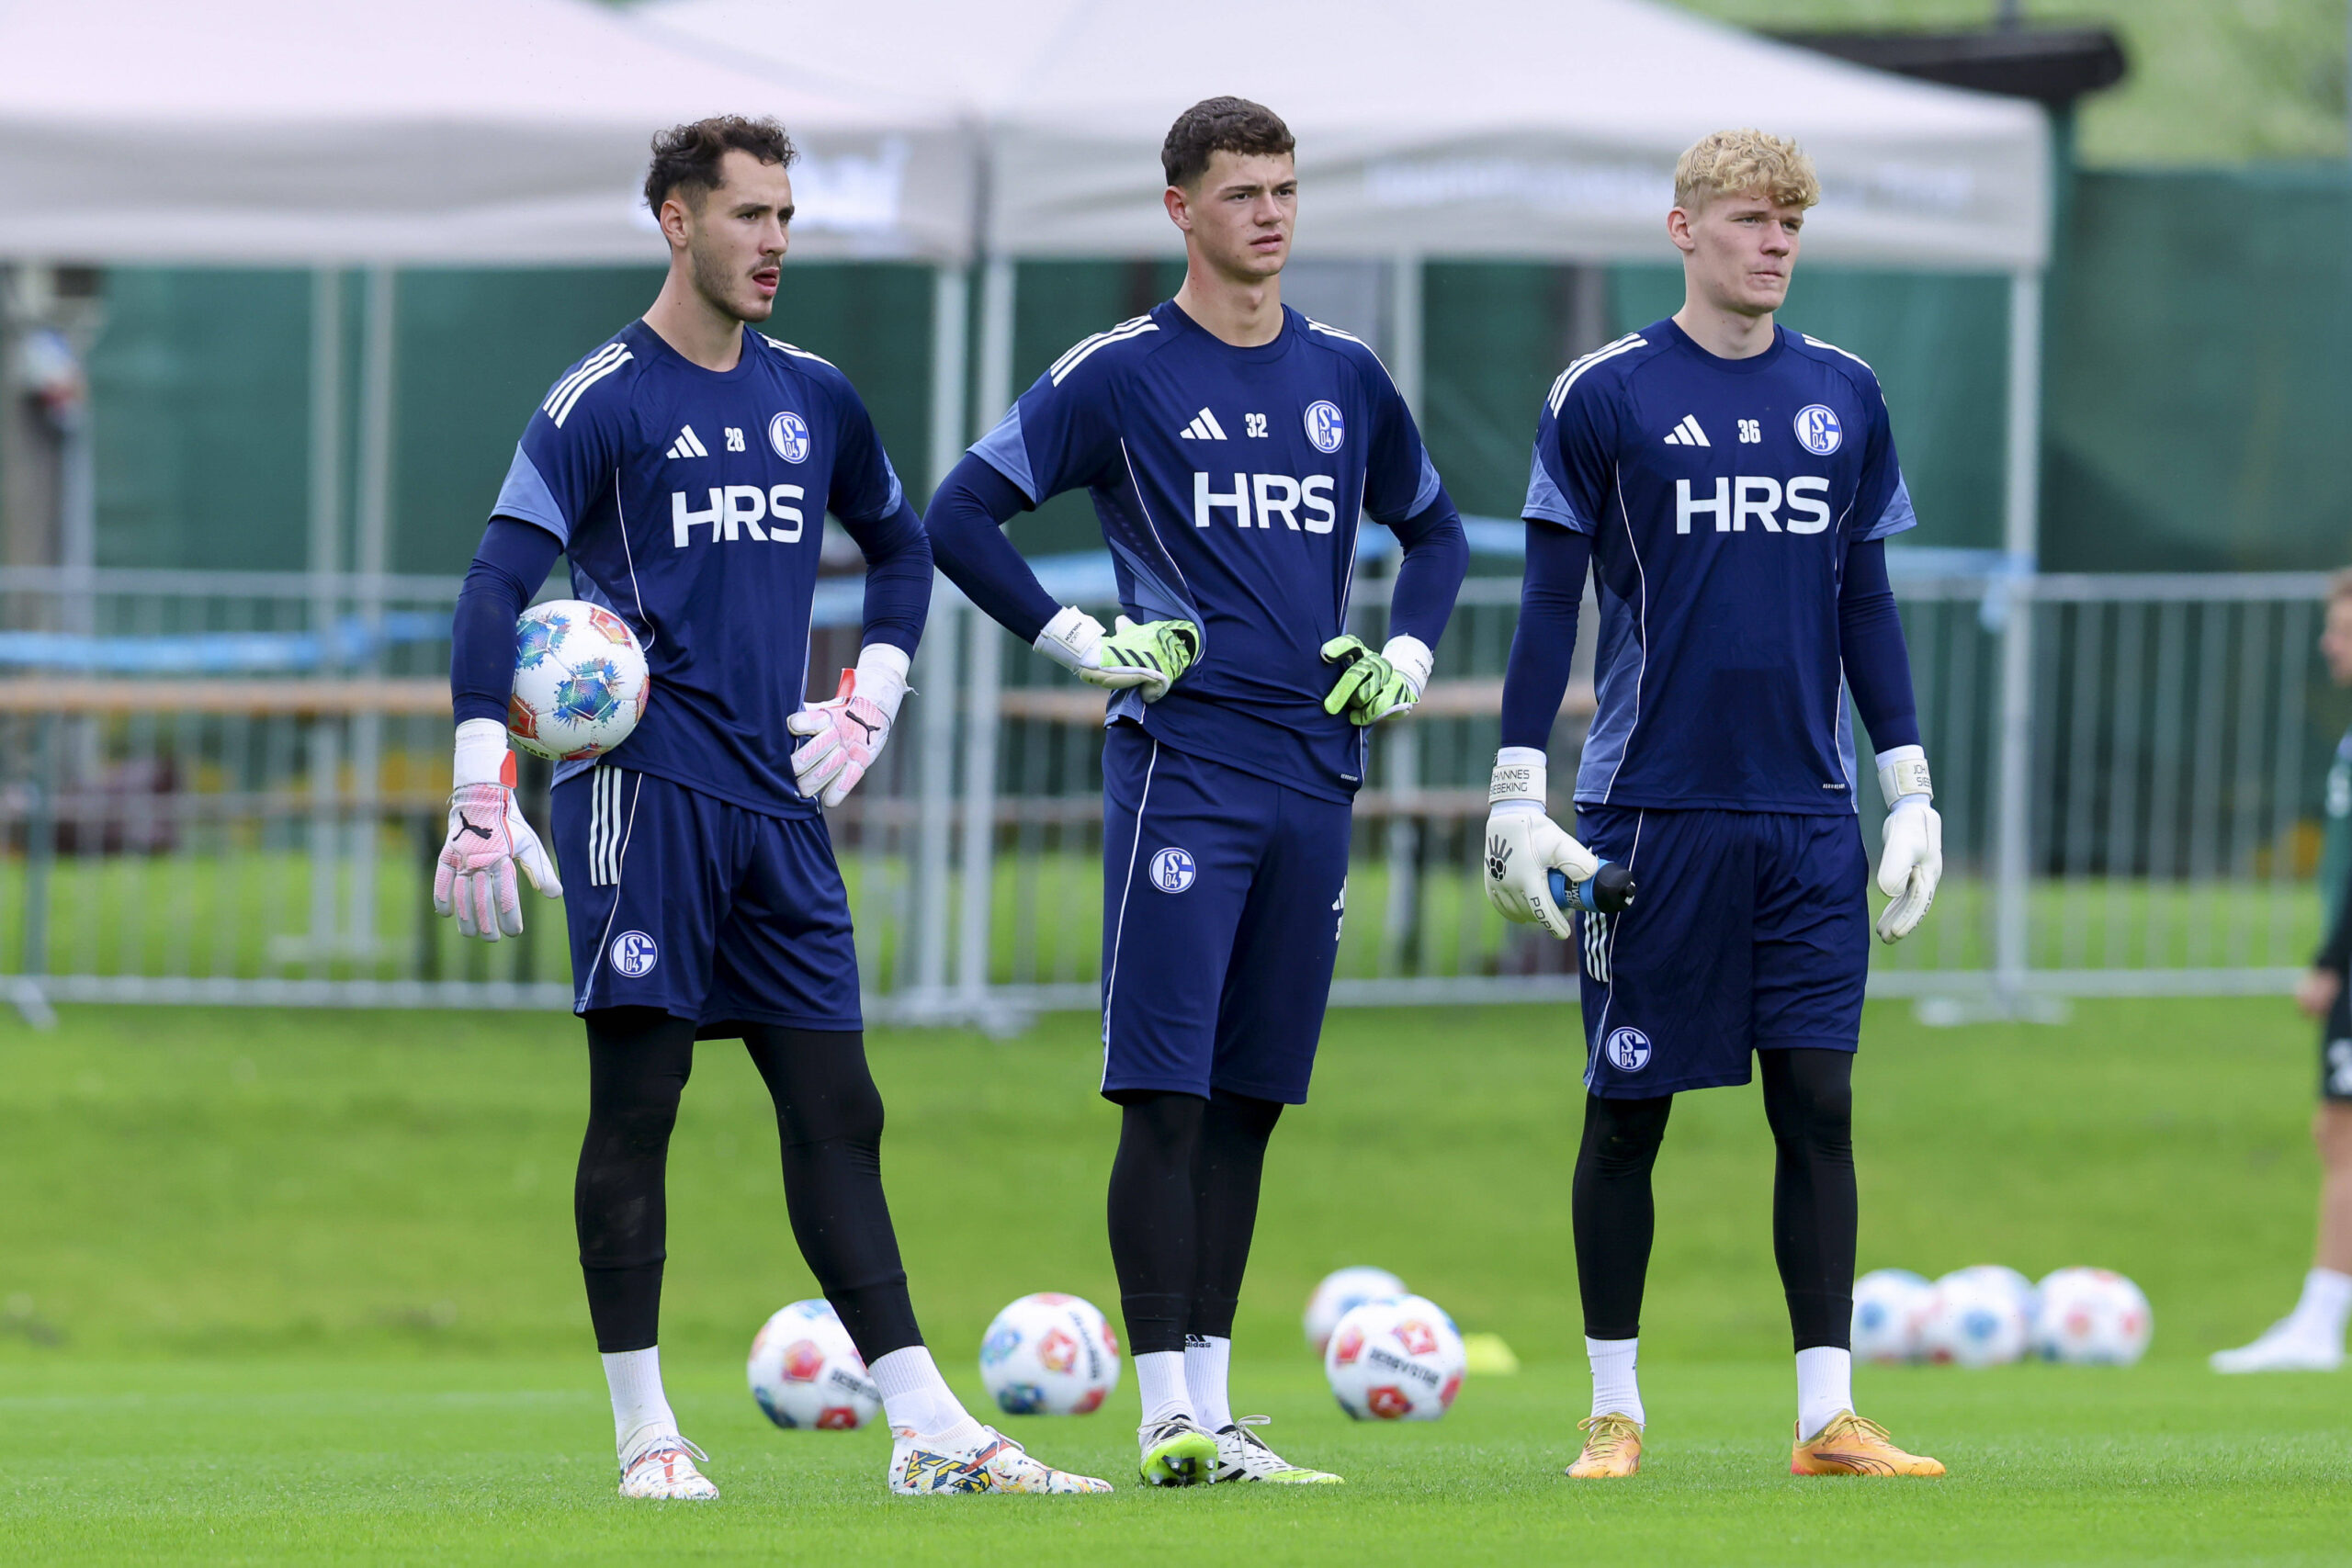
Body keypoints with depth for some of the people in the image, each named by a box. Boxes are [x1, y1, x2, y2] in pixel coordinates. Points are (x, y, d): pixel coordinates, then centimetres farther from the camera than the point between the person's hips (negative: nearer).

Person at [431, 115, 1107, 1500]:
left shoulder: (812, 398, 14)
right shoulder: (605, 400, -4)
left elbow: (902, 544, 31)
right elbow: (499, 589, -9)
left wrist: (872, 700, 17)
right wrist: (482, 797, -17)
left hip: (776, 801, 6)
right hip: (644, 788, -6)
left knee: (837, 1112, 3)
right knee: (636, 1105, -5)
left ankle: (929, 1431, 0)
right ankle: (644, 1431, 1)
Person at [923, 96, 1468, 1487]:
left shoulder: (1345, 378, 13)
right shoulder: (1121, 376, -2)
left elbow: (1433, 527, 28)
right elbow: (961, 518, -2)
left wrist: (1410, 654, 12)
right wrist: (1083, 643, -8)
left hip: (1314, 780, 5)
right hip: (1181, 774, -5)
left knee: (1252, 1103, 7)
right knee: (1166, 1098, -9)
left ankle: (1214, 1400, 12)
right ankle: (1170, 1413, -11)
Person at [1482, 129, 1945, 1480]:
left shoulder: (1845, 397, 10)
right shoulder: (1607, 396, -1)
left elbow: (1867, 605, 15)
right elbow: (1551, 604, 1)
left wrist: (1911, 793, 11)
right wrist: (1519, 797, -4)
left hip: (1809, 816, 3)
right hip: (1653, 811, -3)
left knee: (1820, 1101, -3)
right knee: (1628, 1113, 2)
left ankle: (1830, 1415, -1)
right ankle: (1616, 1409, 12)